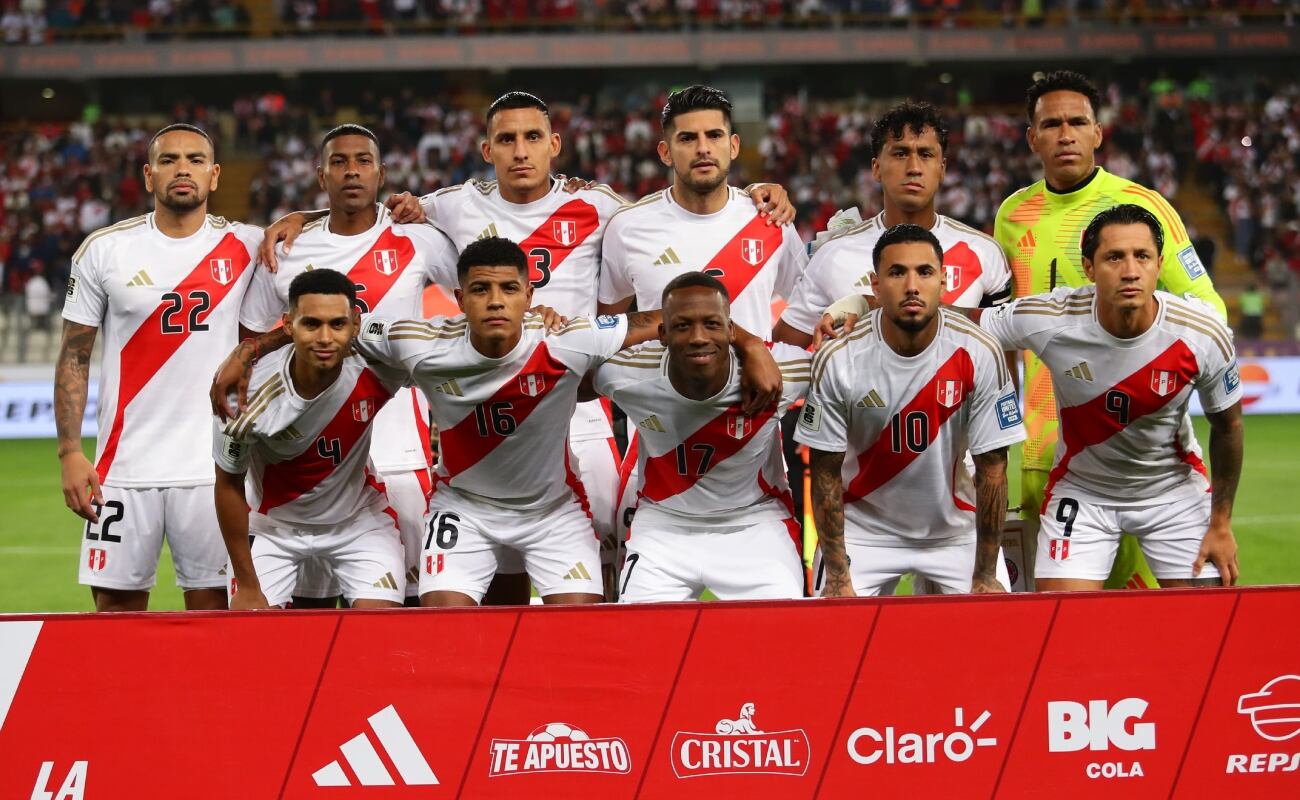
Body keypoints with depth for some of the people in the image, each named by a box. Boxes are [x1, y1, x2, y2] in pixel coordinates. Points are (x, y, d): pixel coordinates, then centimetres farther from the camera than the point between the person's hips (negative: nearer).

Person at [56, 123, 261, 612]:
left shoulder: (244, 247, 2)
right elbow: (74, 357, 5)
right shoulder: (103, 251, 2)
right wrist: (70, 453, -4)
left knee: (212, 605, 1)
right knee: (117, 605, 3)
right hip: (125, 465, 0)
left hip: (214, 463, 0)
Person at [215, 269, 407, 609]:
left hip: (360, 518, 1)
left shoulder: (376, 369, -26)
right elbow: (229, 485, -14)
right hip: (272, 525, -1)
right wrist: (247, 586, -10)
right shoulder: (248, 394, -29)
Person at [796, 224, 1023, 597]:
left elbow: (992, 468, -11)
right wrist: (838, 576, -13)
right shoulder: (837, 360, -17)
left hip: (957, 530, 1)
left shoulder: (979, 353, -17)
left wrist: (985, 576, -11)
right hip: (864, 529, -1)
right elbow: (826, 472, -10)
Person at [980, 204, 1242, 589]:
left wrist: (1221, 524, -1)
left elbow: (1227, 426, -5)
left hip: (1175, 488, 1)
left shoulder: (1203, 336, -22)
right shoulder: (1047, 320, -26)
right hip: (1080, 491, -1)